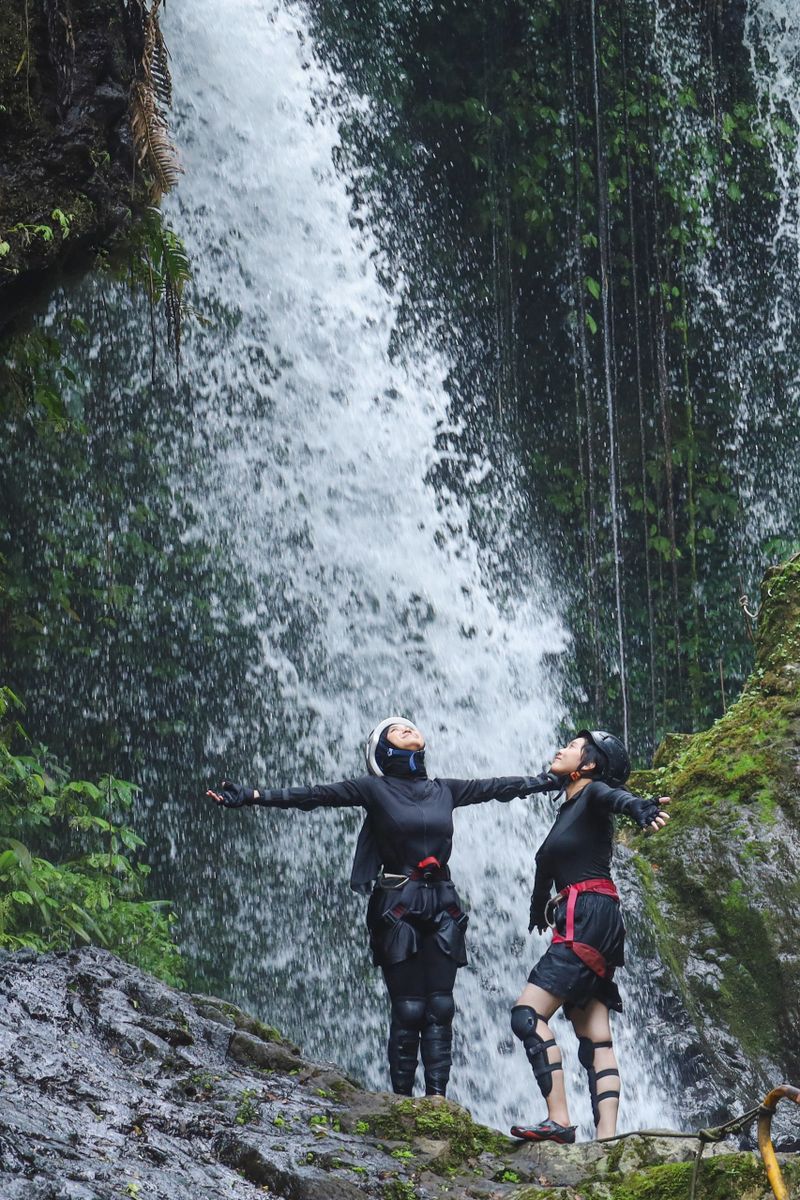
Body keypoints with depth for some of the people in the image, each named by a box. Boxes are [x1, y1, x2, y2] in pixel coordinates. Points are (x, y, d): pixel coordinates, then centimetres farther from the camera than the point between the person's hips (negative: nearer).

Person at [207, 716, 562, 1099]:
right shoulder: (375, 789, 2)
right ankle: (403, 1099, -2)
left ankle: (437, 1097, -2)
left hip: (441, 906, 4)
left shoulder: (444, 790, 14)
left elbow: (500, 786, 21)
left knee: (440, 1006, -2)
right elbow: (312, 795, -6)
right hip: (397, 907, -4)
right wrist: (250, 796, -15)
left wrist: (553, 779, 23)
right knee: (408, 1009, -8)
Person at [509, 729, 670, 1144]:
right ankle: (607, 1137, -7)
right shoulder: (568, 808, 22)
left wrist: (642, 810, -49)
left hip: (590, 920, -9)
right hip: (575, 925, 9)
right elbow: (546, 863, 32)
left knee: (527, 1014, -16)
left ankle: (559, 1120, -21)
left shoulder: (594, 795, -3)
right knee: (595, 1040, -1)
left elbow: (617, 797, -27)